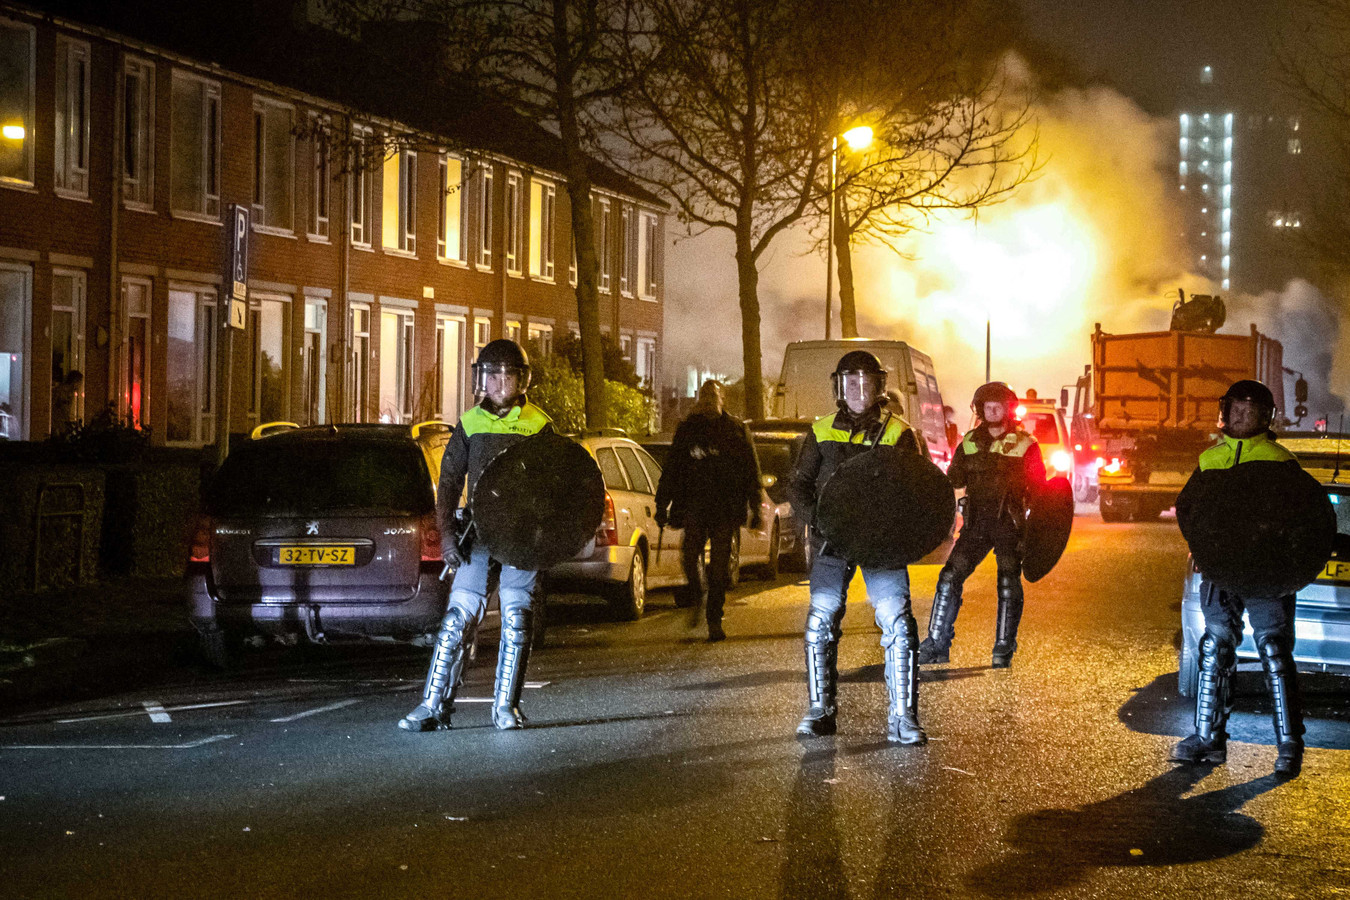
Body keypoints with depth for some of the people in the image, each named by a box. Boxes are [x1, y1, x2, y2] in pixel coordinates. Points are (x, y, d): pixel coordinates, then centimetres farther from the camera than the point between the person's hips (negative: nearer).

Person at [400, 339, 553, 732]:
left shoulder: (538, 424, 5)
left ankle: (506, 707, 5)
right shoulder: (470, 424, 8)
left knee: (517, 619, -5)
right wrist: (447, 533, -2)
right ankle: (433, 705, 0)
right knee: (458, 618, -4)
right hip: (478, 534, 1)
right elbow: (449, 483, 9)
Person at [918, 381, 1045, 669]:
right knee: (950, 578, -4)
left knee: (1008, 586, -5)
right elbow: (954, 479, 14)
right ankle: (936, 644, 3)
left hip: (1009, 525, -3)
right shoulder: (970, 442, 11)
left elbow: (1038, 487, 1)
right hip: (976, 524, 3)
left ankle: (1003, 650, 7)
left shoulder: (1025, 445, 1)